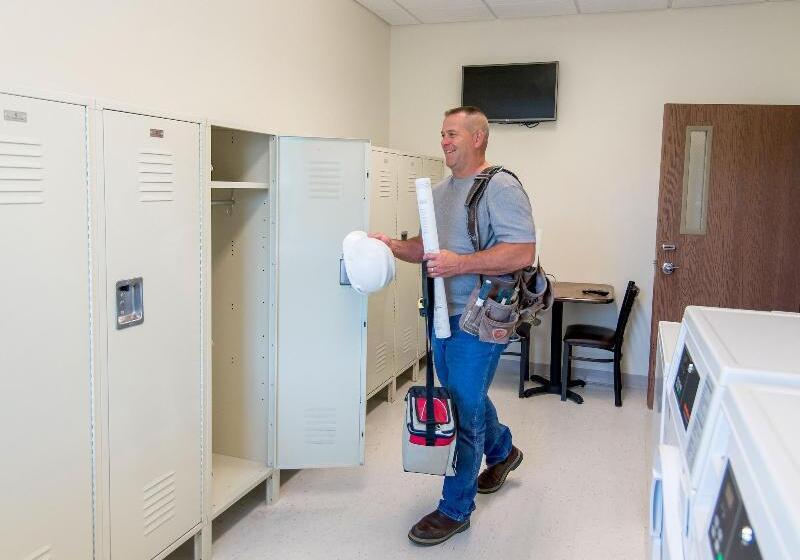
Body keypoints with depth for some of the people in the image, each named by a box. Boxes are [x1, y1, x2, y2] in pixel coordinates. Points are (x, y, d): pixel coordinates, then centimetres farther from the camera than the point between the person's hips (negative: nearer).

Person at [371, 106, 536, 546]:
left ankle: (455, 509, 12)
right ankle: (501, 451, 49)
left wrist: (459, 263, -28)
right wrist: (395, 246, 1)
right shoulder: (440, 191, 14)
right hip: (443, 313, 8)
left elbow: (522, 252, -22)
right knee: (466, 396, 22)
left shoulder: (501, 187, -13)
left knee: (464, 407, -3)